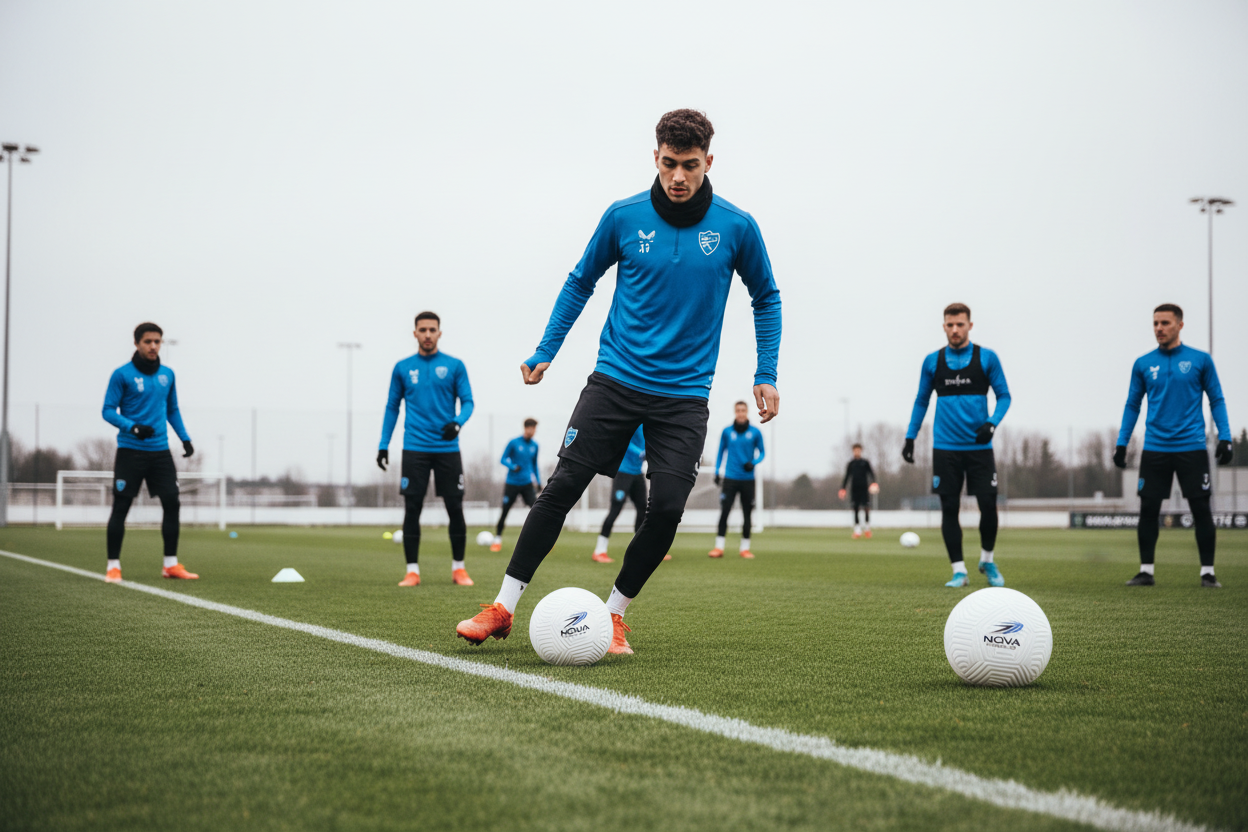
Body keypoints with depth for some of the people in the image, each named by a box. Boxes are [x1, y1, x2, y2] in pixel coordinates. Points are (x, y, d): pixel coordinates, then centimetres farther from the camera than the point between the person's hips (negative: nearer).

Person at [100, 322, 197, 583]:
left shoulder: (167, 375, 11)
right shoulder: (122, 374, -4)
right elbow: (108, 410, -6)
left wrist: (185, 438, 10)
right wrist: (132, 427, -22)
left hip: (160, 451, 4)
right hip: (130, 451, -4)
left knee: (172, 503, -1)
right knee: (120, 507, -3)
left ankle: (171, 564, 8)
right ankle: (113, 566, 5)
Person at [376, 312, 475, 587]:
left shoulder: (454, 366, 5)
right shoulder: (403, 368, 8)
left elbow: (467, 401, 3)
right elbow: (392, 407, 13)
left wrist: (458, 422, -19)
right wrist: (383, 445, 7)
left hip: (447, 448, 0)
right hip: (414, 449, 0)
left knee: (455, 508, 0)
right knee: (412, 509, -3)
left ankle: (458, 568, 13)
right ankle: (412, 570, 4)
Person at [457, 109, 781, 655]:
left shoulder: (737, 228, -3)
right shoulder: (624, 217, -3)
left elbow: (765, 299, 12)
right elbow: (581, 282, 12)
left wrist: (766, 376, 6)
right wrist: (544, 353, 7)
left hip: (684, 394, 0)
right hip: (616, 378, 0)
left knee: (667, 508, -10)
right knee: (562, 486, -8)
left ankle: (614, 614, 12)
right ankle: (503, 607, 2)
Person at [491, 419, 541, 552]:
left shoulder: (534, 446, 7)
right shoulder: (514, 443, -7)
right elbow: (503, 459, -3)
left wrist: (538, 481, 14)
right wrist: (513, 466, -22)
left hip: (527, 484, 3)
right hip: (512, 484, -3)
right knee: (504, 511, 0)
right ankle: (497, 539, 16)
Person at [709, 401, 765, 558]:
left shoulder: (755, 432, 1)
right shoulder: (727, 432, 4)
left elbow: (761, 452, 8)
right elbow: (721, 452, 13)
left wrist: (753, 463, -11)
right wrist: (717, 471, 6)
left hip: (748, 479, 0)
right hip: (730, 478, 0)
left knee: (746, 514, 5)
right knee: (724, 512, -7)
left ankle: (745, 548, 14)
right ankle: (719, 547, -4)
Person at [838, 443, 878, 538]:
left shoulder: (865, 463, 7)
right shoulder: (850, 464, 11)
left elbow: (871, 473, 4)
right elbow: (847, 476, 14)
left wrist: (874, 483, -12)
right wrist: (842, 488, 7)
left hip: (864, 488, -1)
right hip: (854, 489, 1)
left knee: (866, 508, -11)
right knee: (855, 509, -1)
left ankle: (867, 528, 6)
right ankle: (857, 530, 4)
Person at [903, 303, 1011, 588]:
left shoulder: (987, 358, 1)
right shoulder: (932, 361, 6)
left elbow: (1004, 396, 4)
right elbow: (921, 401, 15)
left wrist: (992, 423, -14)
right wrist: (910, 437, 10)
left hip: (979, 446, -1)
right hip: (945, 448, 1)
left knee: (988, 507, -5)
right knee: (949, 508, -2)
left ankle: (987, 561, 18)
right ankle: (959, 570, 6)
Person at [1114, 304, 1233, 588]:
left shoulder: (1200, 360, 2)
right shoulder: (1143, 364, 7)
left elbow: (1216, 400, 5)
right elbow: (1132, 405, 13)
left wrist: (1225, 437, -4)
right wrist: (1122, 443, 7)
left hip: (1191, 447, -2)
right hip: (1154, 449, 2)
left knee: (1201, 510, -2)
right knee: (1148, 510, 1)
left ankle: (1207, 572, 6)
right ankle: (1146, 571, 10)